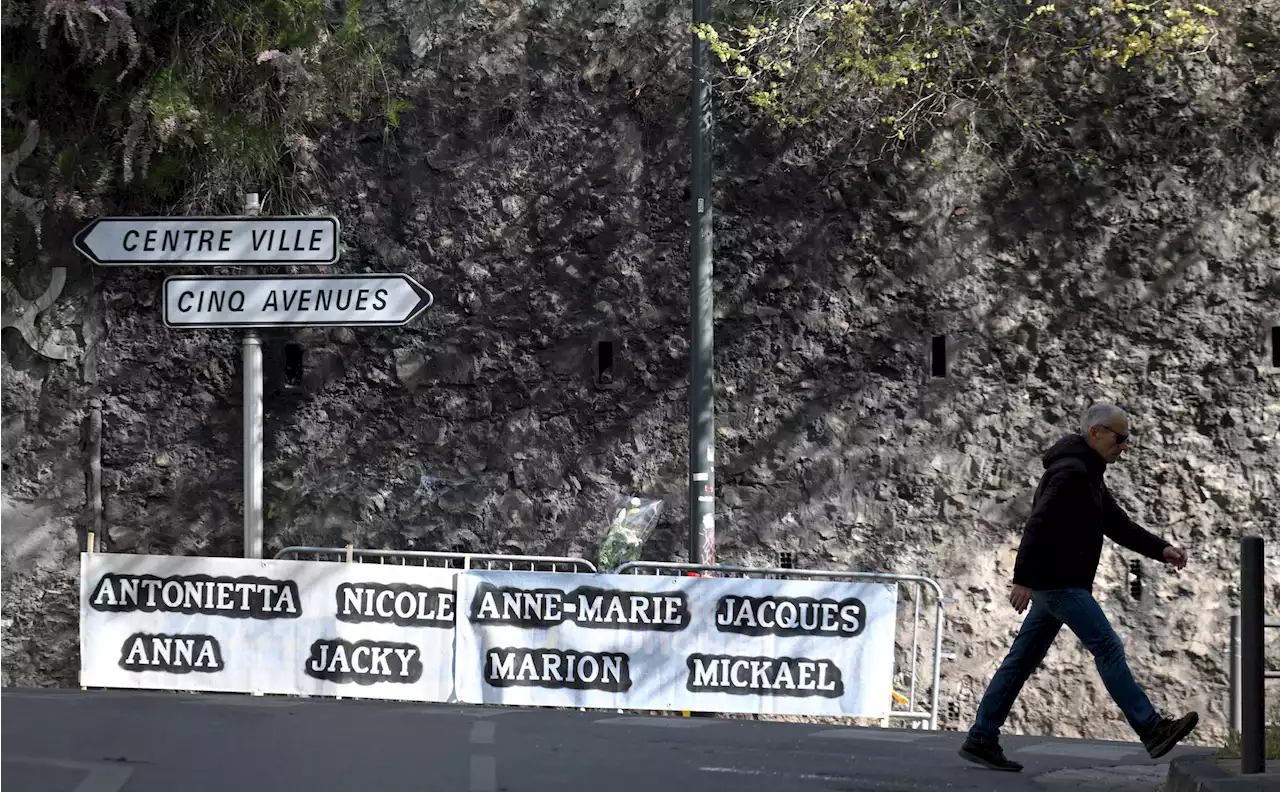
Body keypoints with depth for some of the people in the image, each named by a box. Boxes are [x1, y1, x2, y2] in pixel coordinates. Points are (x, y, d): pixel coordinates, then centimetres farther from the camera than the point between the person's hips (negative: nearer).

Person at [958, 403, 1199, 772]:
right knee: (1108, 648, -10)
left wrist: (1162, 550, 7)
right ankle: (1152, 730, -10)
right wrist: (1023, 579, -27)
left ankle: (981, 739, 11)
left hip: (1056, 584, 11)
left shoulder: (1088, 475, 19)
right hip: (1058, 582, -11)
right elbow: (1038, 524, -22)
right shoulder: (1071, 471, -14)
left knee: (1023, 660, 9)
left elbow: (1118, 524, 18)